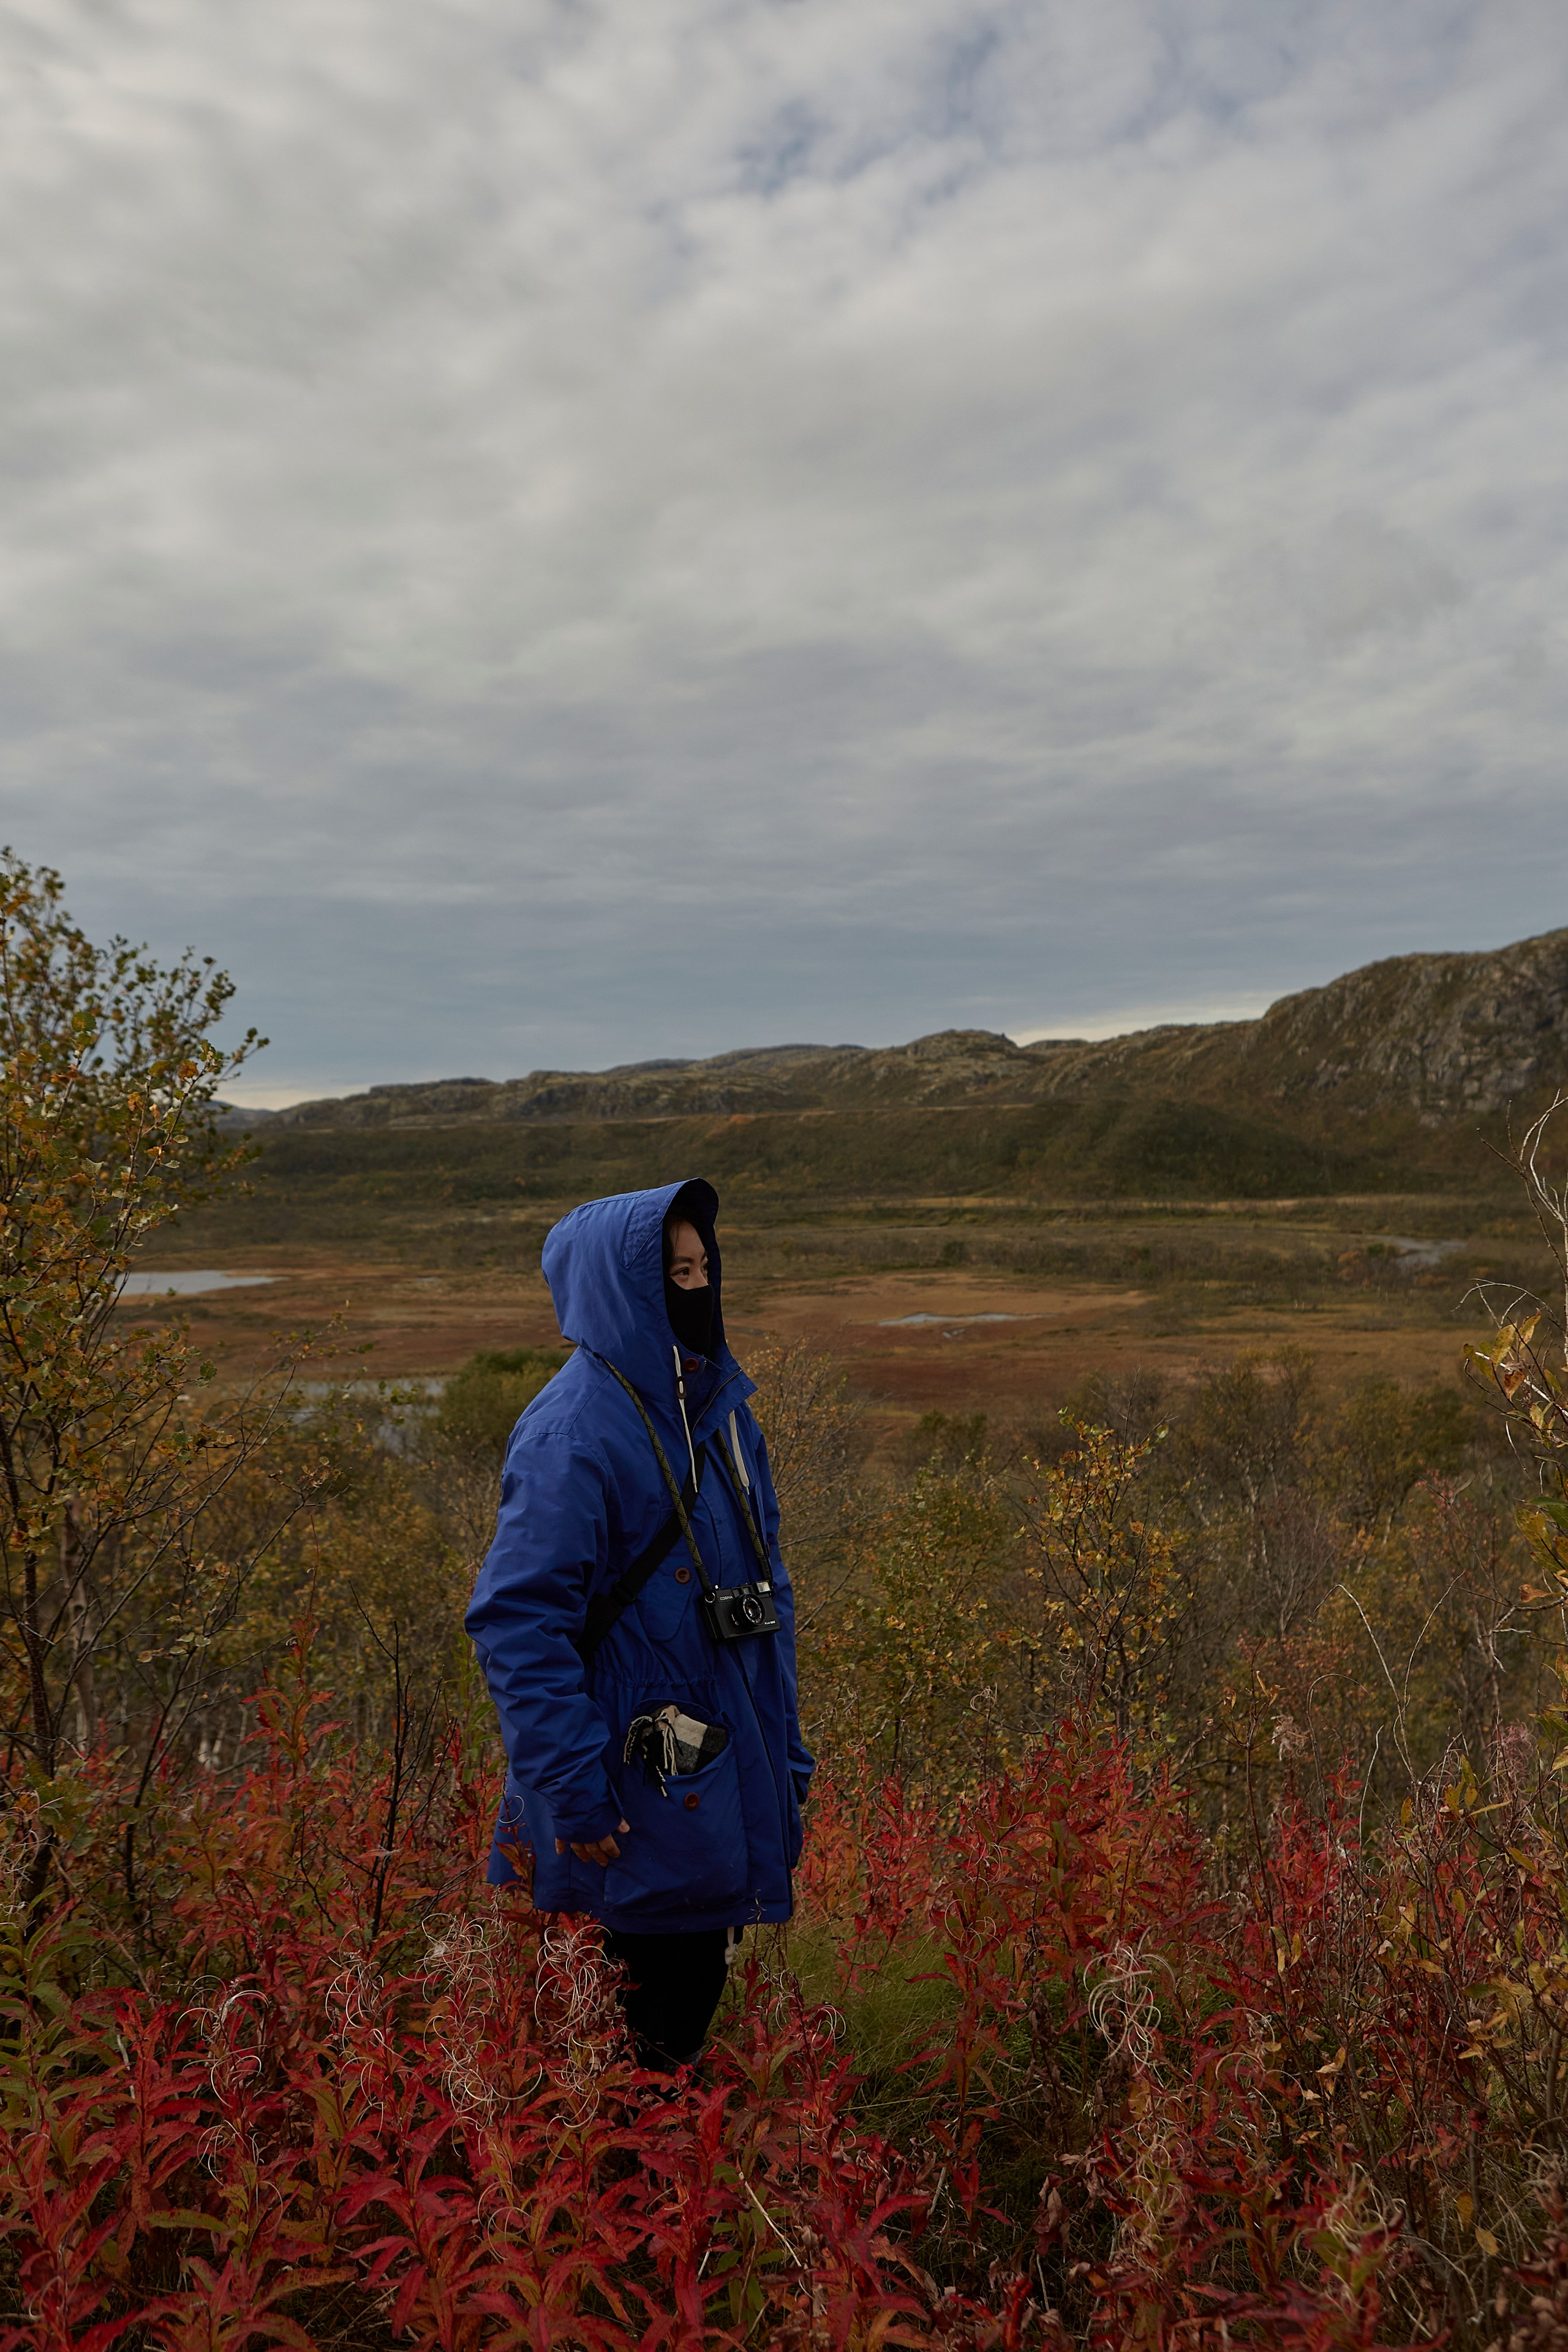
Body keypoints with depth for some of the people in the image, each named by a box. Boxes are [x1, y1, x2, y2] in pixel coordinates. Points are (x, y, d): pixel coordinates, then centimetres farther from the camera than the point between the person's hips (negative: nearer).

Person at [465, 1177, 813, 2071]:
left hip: (726, 1788, 8)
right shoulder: (573, 1433, -20)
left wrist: (787, 1752, 13)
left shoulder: (719, 1406, 6)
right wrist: (572, 1790, -23)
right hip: (632, 1810, -7)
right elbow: (518, 1620, -22)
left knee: (696, 1999, 21)